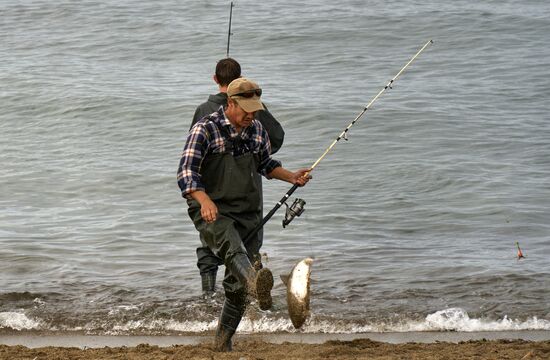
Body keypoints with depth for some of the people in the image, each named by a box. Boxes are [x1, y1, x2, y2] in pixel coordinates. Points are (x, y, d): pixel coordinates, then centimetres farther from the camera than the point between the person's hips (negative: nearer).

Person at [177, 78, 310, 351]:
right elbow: (186, 172, -17)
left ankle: (223, 342, 18)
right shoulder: (206, 129, -8)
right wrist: (204, 200, -35)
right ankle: (256, 285, -68)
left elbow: (265, 164, 29)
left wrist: (292, 177, 11)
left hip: (248, 214, 7)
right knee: (233, 248, -38)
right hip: (212, 213, -6)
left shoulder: (257, 130, 12)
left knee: (237, 285, 5)